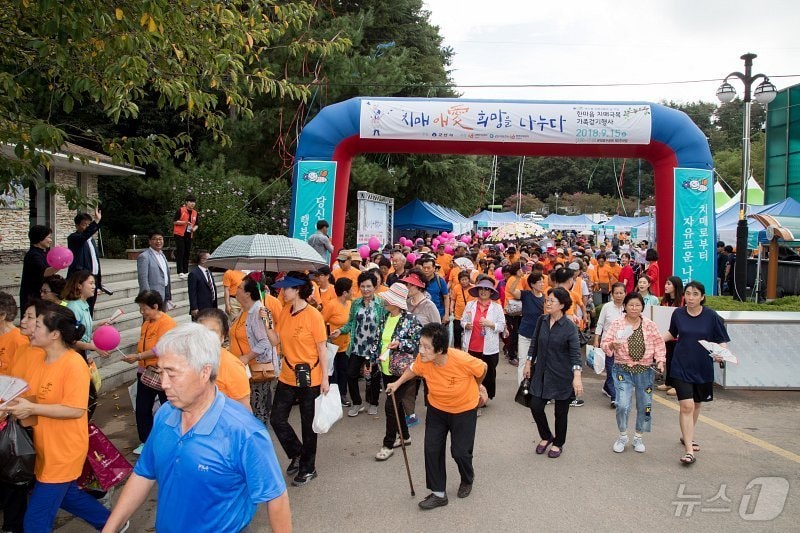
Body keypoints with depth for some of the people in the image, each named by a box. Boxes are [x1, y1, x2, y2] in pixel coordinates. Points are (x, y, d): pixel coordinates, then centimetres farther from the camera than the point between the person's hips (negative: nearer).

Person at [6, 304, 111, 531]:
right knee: (66, 494, 27)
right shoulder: (34, 360, 0)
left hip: (63, 451, -8)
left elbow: (76, 410, -25)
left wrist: (31, 408, -26)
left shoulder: (74, 364, -22)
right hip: (44, 447, 8)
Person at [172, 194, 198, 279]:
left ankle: (186, 272, 14)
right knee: (180, 252, -9)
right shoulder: (180, 210, -6)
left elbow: (196, 224, 18)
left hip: (189, 235, 6)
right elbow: (174, 221, -6)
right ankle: (180, 272, -9)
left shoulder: (195, 213, 10)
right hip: (179, 234, -5)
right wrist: (184, 222, -20)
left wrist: (194, 228, -5)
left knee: (187, 253, 7)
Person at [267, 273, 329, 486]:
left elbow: (322, 349, -12)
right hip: (287, 377, 6)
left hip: (309, 378, -6)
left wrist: (325, 378, -12)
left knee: (308, 424, 9)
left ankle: (308, 468, 27)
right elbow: (275, 341, 3)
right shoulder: (285, 313, 3)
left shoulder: (313, 315, -15)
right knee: (277, 419, 6)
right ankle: (297, 454, 31)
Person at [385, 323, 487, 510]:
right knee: (432, 449, -1)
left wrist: (477, 387, 5)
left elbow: (482, 369, -12)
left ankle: (467, 479, 37)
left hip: (464, 409, -3)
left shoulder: (462, 360, -36)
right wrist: (398, 383, -9)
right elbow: (413, 369, 2)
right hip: (437, 408, 3)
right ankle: (438, 493, 16)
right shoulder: (423, 361, -25)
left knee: (460, 451, 2)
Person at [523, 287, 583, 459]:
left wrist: (577, 376, -28)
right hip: (541, 373, 4)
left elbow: (575, 353, -19)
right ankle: (546, 437, 29)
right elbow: (534, 343, 10)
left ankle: (558, 443, 31)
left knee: (561, 411, 9)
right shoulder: (542, 320, -1)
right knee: (535, 406, 3)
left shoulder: (569, 327, -14)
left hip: (561, 376, -4)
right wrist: (528, 363, 10)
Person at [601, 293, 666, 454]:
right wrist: (612, 345, -24)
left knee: (645, 406, 9)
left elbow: (658, 344, 6)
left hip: (645, 370, 2)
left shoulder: (650, 325, 2)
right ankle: (622, 436, 14)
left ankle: (638, 437, 29)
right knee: (622, 405, -11)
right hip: (623, 370, -2)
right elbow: (604, 343, -3)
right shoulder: (616, 324, -3)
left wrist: (660, 360, -7)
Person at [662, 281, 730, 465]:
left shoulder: (711, 316, -8)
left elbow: (723, 340, -3)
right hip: (681, 368, -1)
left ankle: (687, 436, 41)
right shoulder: (678, 313, -3)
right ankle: (689, 450, -8)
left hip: (703, 368, 1)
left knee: (696, 404, 18)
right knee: (686, 406, -10)